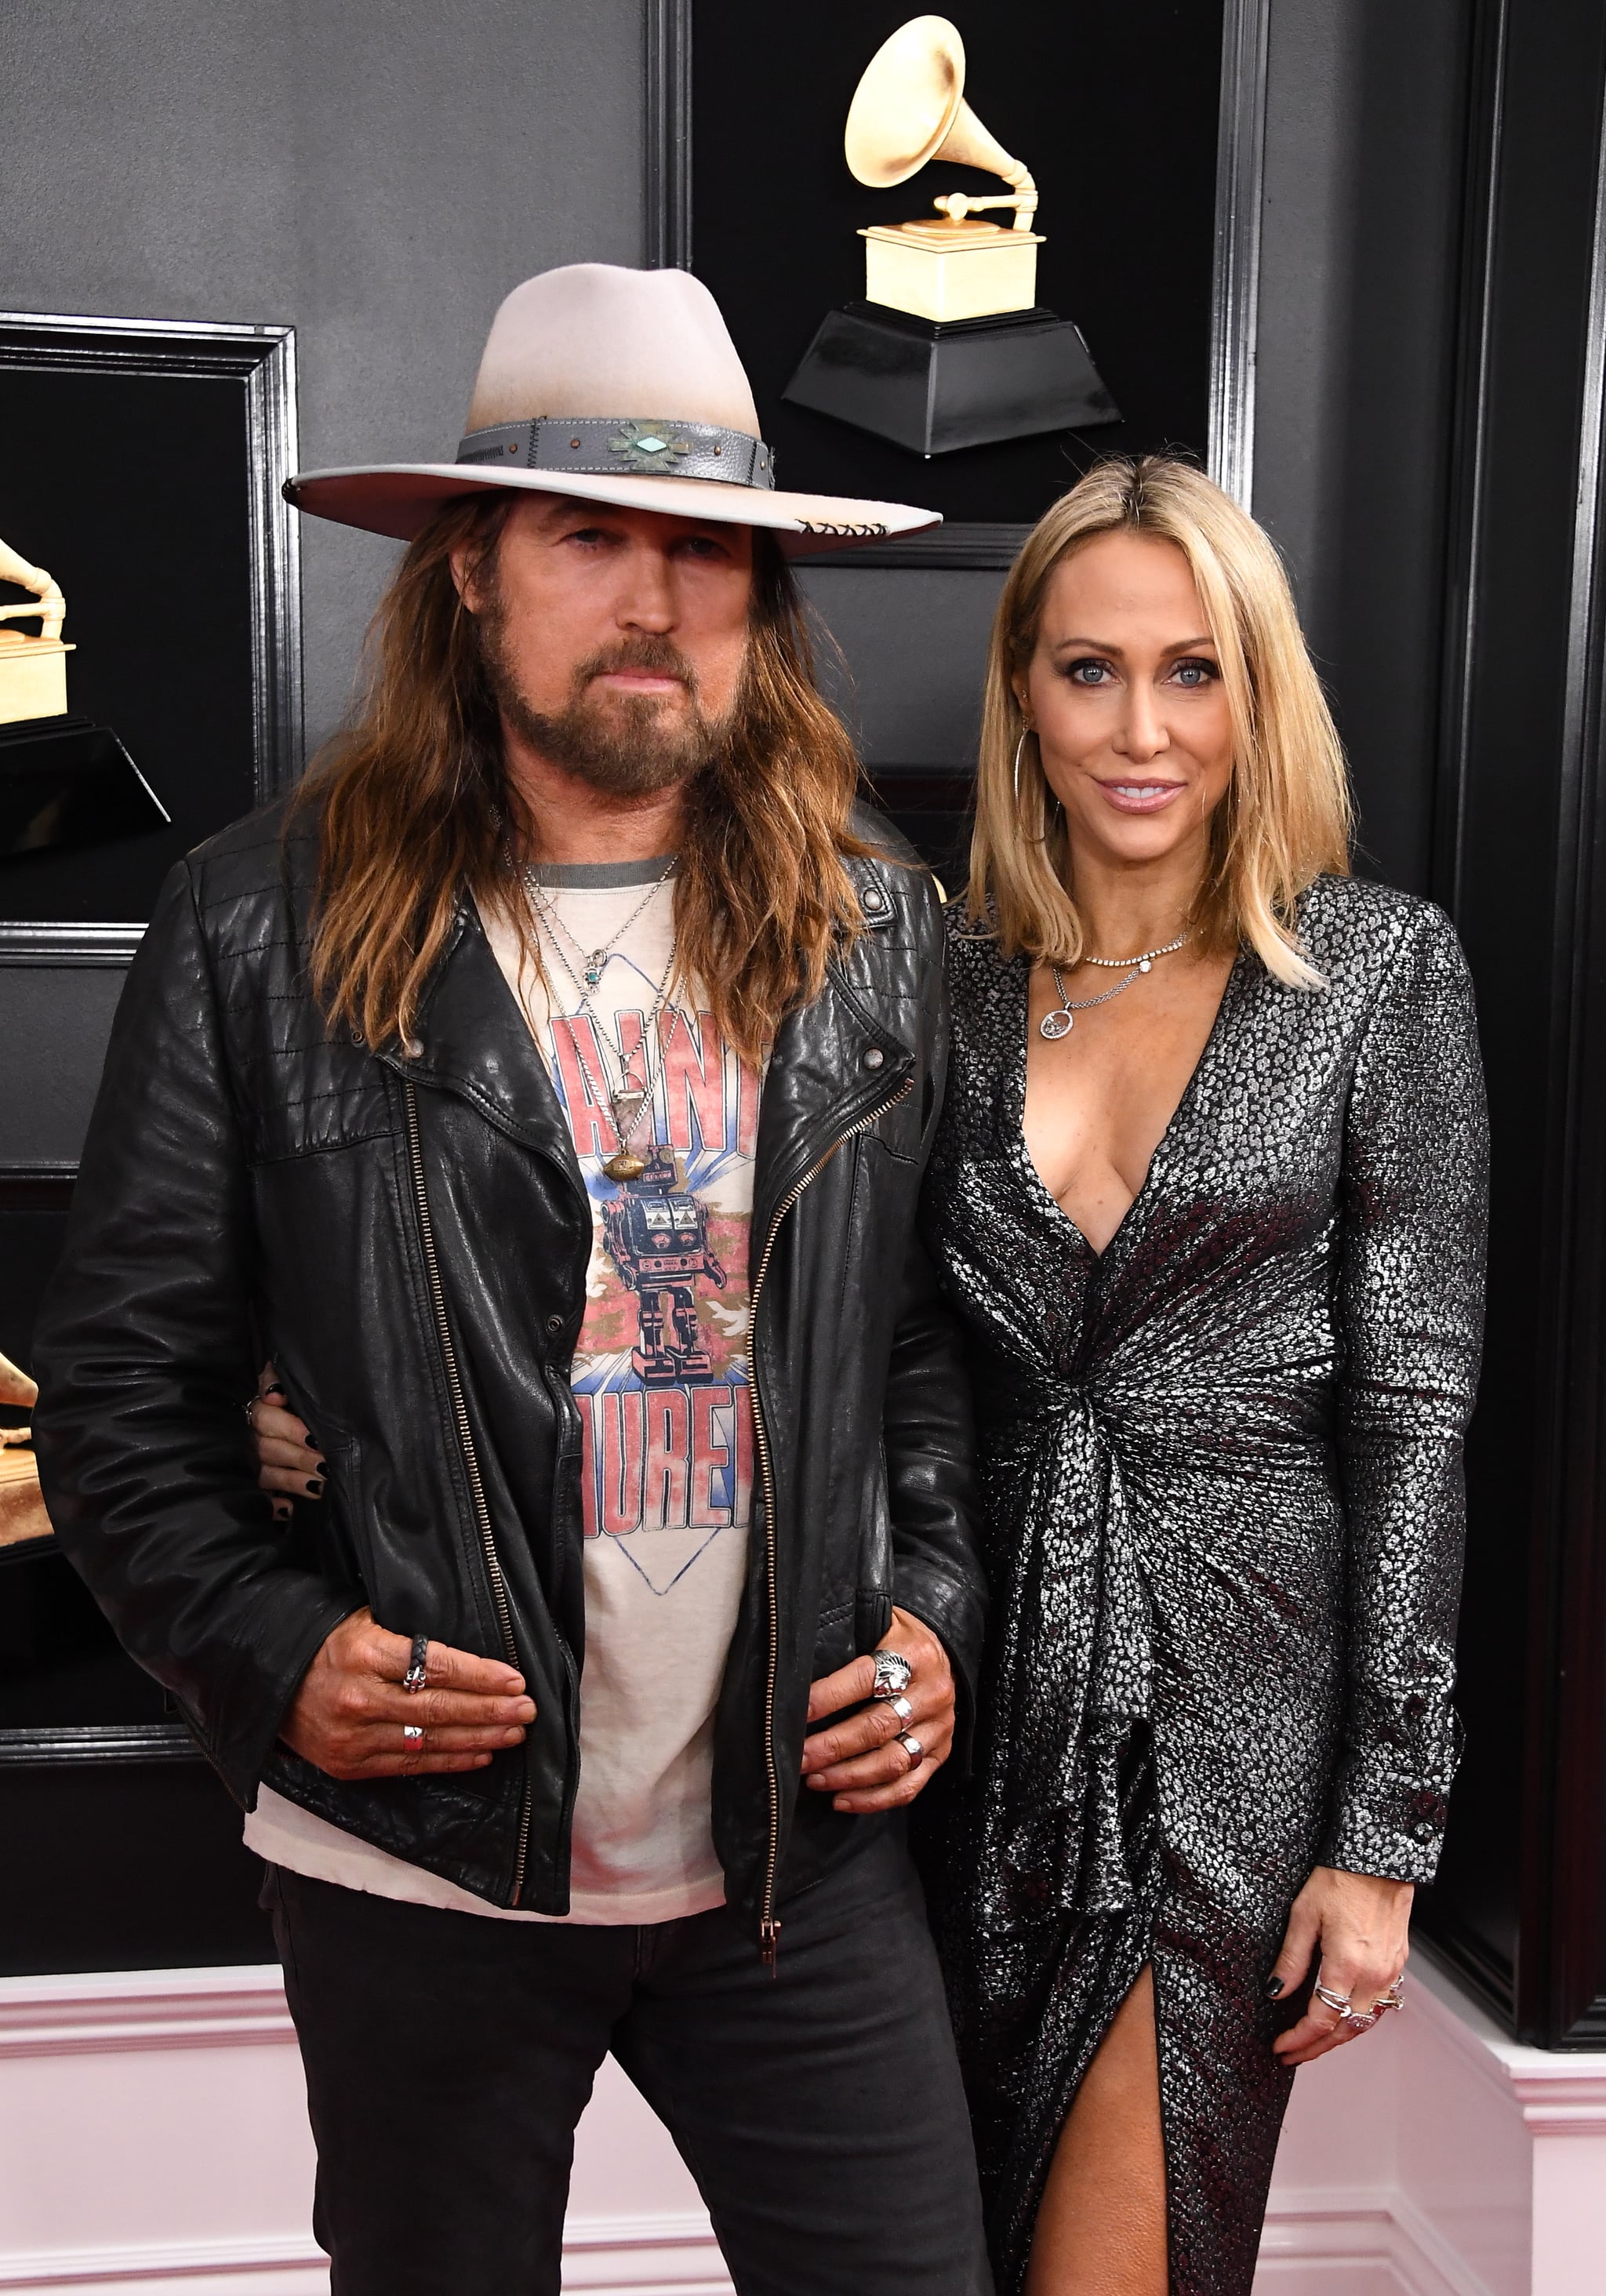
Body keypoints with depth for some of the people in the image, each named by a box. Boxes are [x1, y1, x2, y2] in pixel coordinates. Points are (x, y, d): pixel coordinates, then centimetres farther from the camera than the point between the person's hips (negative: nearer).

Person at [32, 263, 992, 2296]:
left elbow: (945, 1329, 10)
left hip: (804, 1844, 2)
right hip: (420, 1862, -1)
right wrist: (265, 1652, -14)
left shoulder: (879, 932, 2)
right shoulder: (262, 927, -6)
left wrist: (937, 1610, -1)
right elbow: (123, 1379, -3)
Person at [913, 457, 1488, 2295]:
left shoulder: (1378, 969, -6)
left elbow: (1414, 1405, -7)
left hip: (1239, 1690, -3)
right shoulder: (953, 979, 3)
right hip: (990, 1681, 4)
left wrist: (1383, 1833, -9)